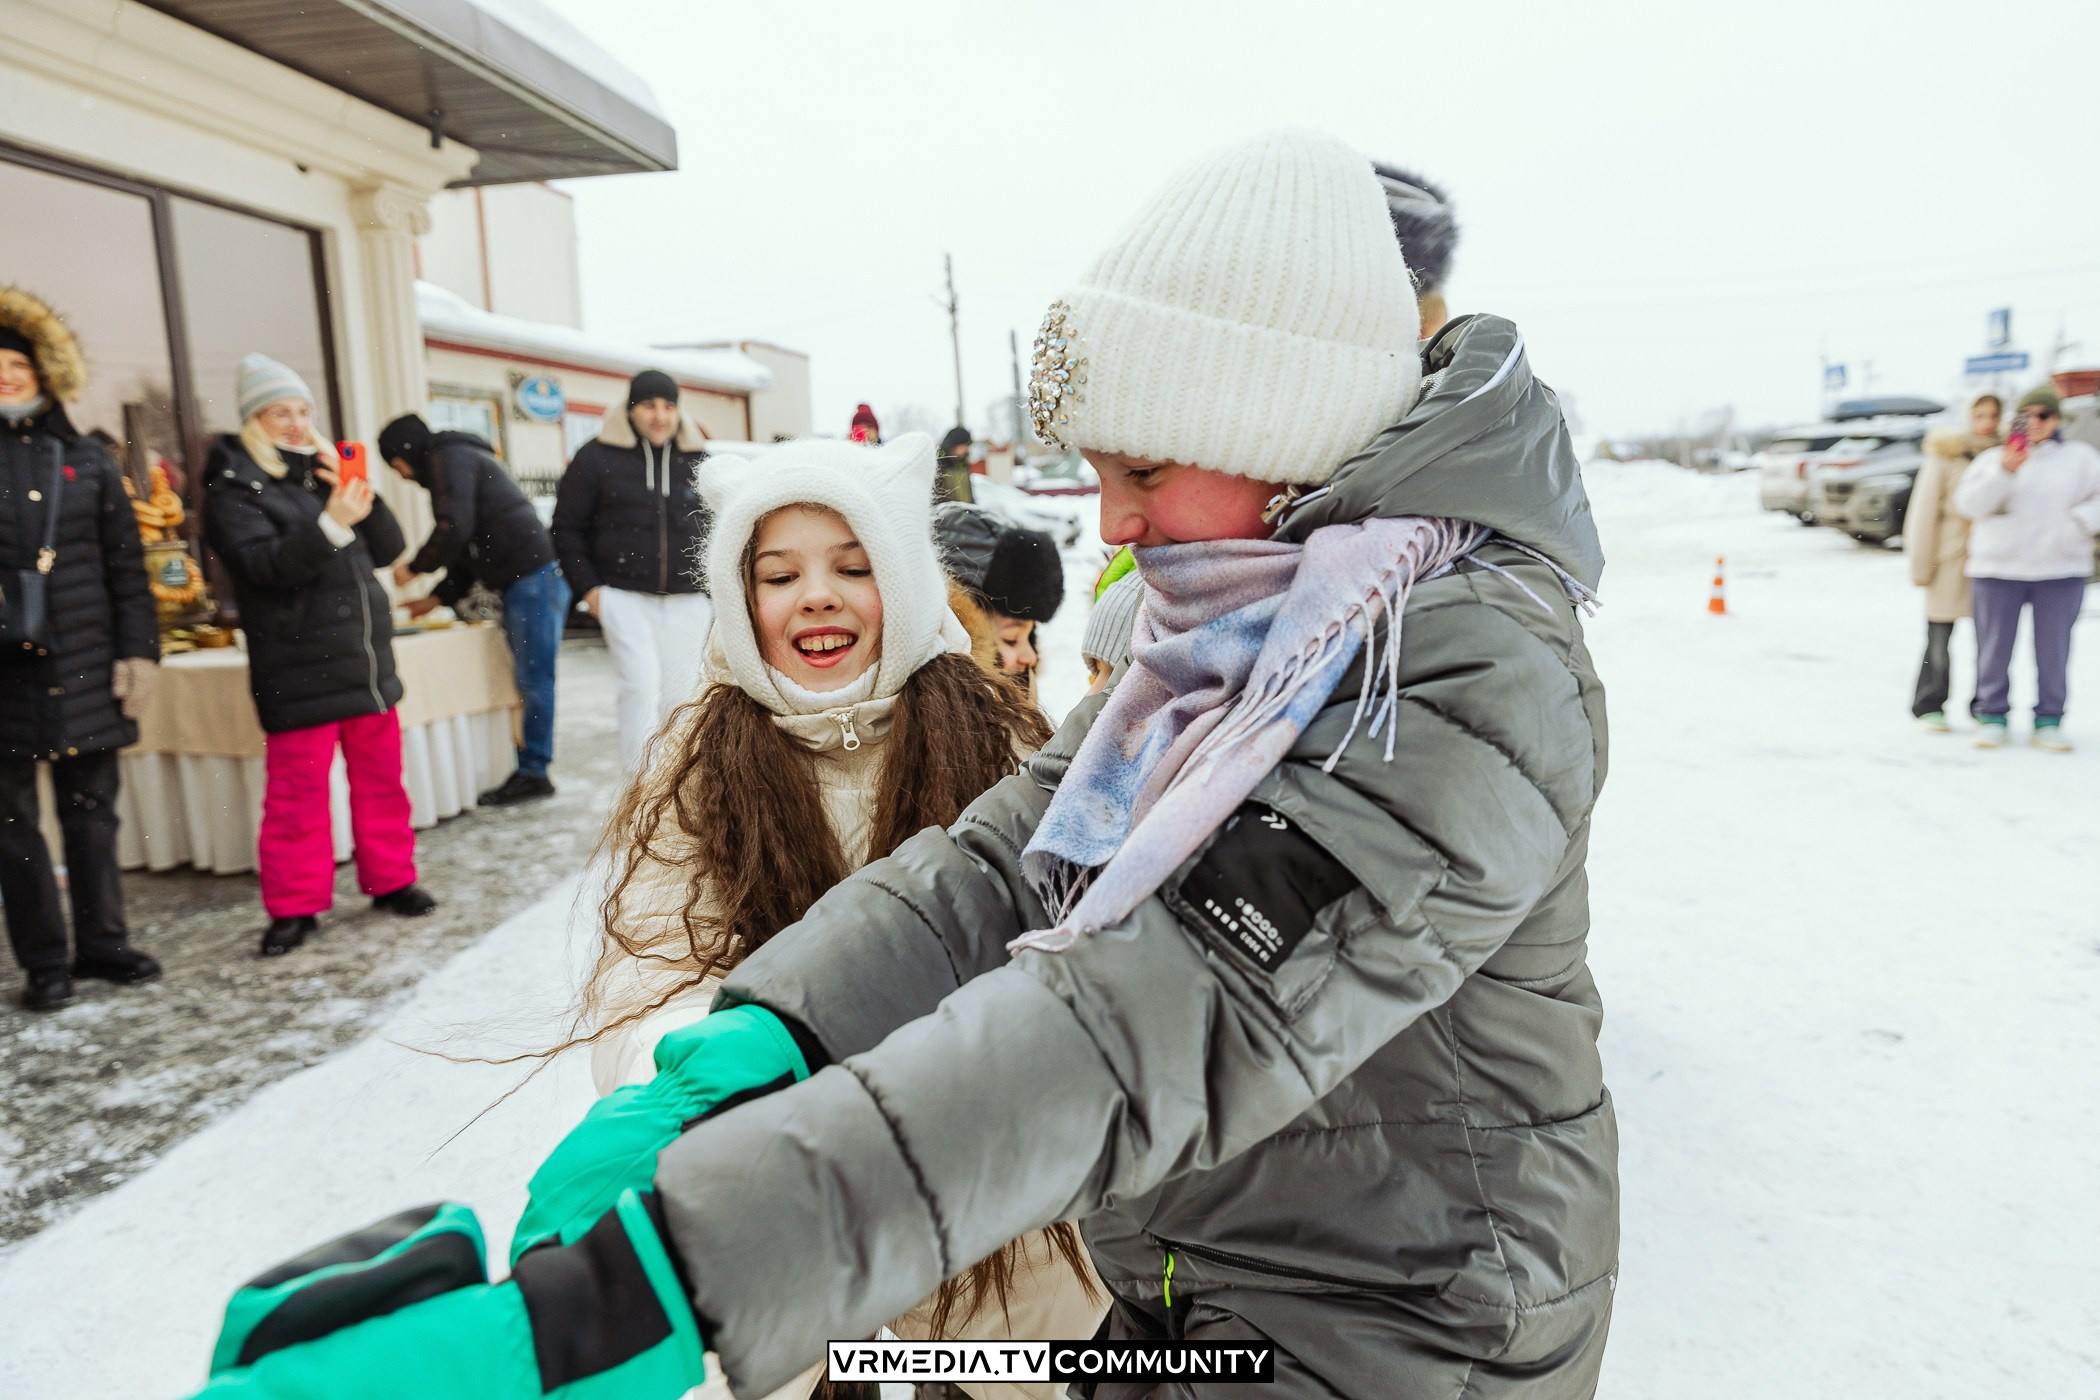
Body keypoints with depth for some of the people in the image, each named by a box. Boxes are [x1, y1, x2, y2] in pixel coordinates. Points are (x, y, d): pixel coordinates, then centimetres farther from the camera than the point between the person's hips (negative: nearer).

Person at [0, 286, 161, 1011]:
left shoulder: (85, 458, 8)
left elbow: (126, 562, 6)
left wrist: (138, 650, -1)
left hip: (85, 671, 1)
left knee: (91, 813, 9)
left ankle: (102, 943, 20)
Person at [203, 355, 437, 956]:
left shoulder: (328, 470, 15)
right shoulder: (233, 489, -2)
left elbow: (389, 548, 8)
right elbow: (266, 564, -18)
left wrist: (364, 500, -10)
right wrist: (332, 521, -30)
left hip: (367, 657, 6)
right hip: (298, 671, -5)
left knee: (380, 775, 12)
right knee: (297, 790, -1)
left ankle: (390, 879, 24)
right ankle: (294, 906, 10)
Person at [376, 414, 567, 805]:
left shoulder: (448, 457, -3)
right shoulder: (463, 458, 28)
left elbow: (454, 528, -16)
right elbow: (472, 547, 28)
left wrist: (413, 568, -1)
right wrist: (437, 598, 21)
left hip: (533, 578, -10)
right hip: (526, 580, 10)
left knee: (534, 680, -7)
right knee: (528, 680, 10)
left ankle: (533, 772, -3)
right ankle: (529, 771, 13)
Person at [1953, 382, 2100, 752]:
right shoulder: (1993, 458, 8)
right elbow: (1969, 502, -7)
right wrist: (2005, 470, -20)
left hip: (2061, 570, 1)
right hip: (1998, 569, 0)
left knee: (2053, 649, 2)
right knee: (1994, 648, 1)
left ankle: (2048, 721, 10)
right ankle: (1993, 717, 11)